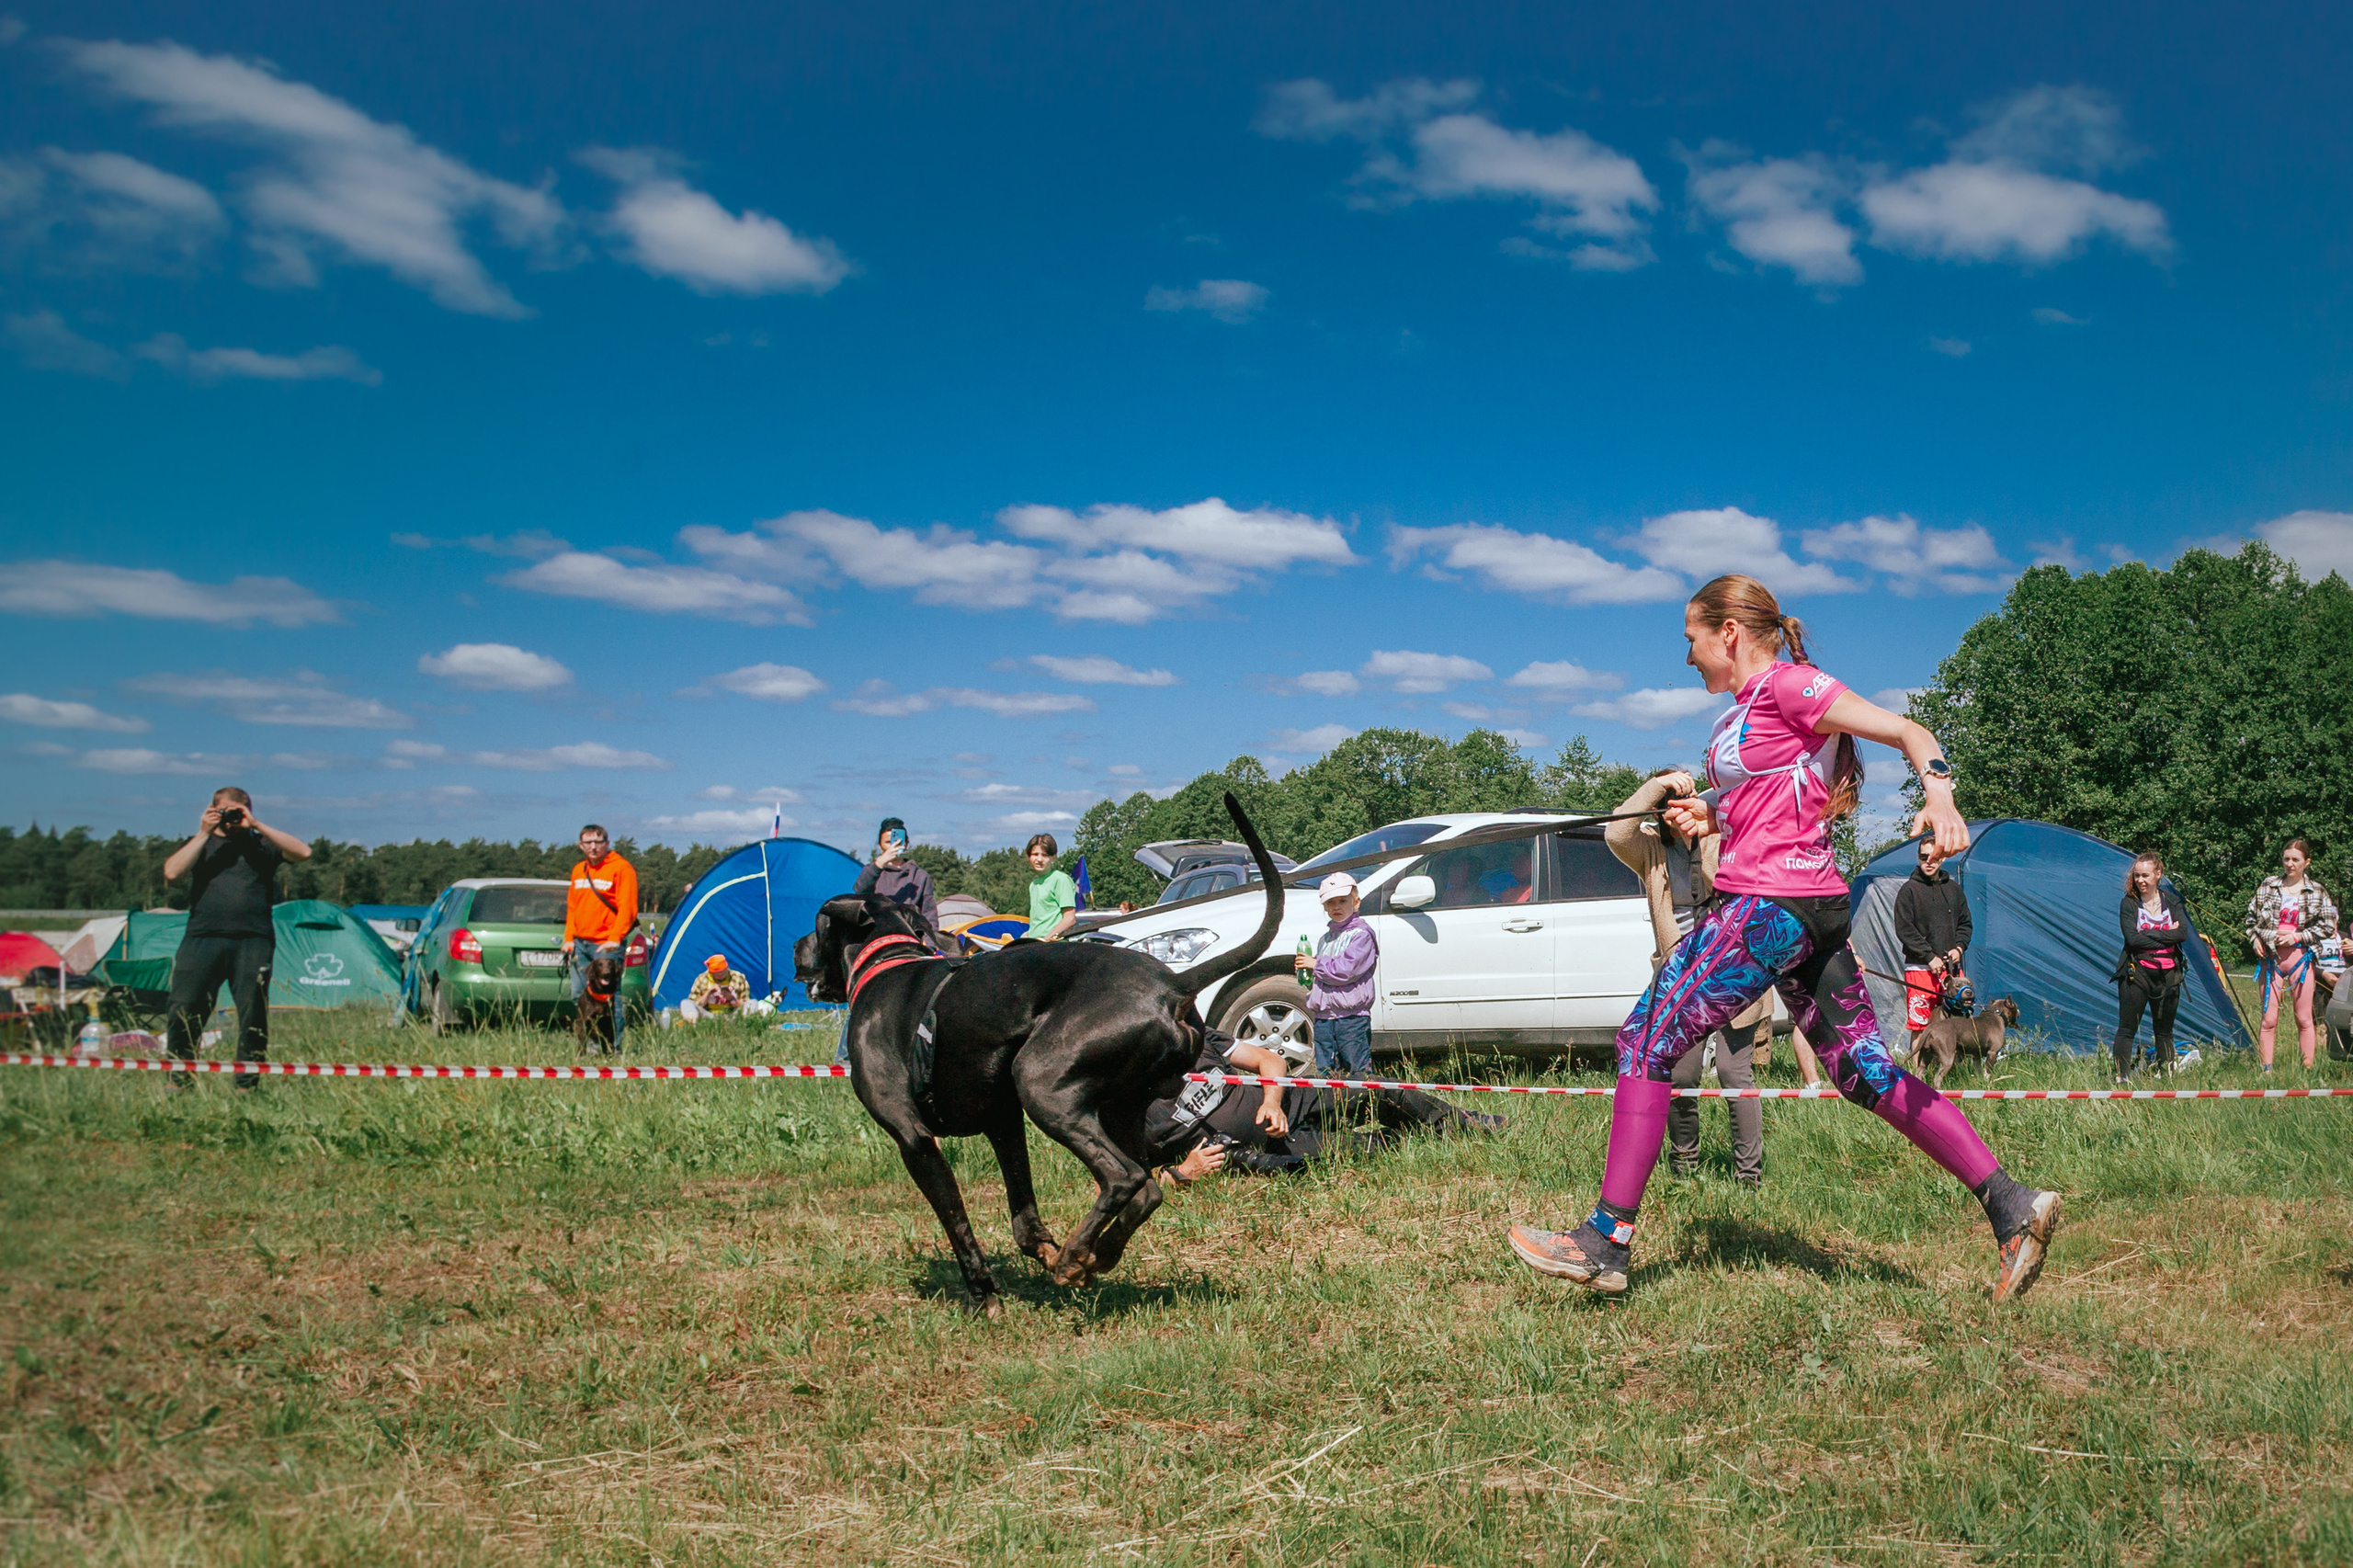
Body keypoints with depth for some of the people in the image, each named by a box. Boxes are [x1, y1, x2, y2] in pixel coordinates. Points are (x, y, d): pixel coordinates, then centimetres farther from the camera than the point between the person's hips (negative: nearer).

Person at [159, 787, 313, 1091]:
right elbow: (172, 872, -1)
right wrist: (204, 834, -2)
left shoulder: (260, 844, 13)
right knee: (182, 1011, -4)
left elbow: (303, 852, -3)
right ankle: (180, 1080, 10)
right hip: (202, 938, 1)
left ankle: (247, 1083, 7)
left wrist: (257, 825, -5)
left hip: (253, 941, -1)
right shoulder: (201, 844, 17)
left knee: (253, 1014, -2)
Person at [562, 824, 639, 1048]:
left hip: (607, 945, -7)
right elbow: (572, 907, 20)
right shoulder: (578, 870, 15)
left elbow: (627, 908, -11)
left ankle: (614, 1046, -1)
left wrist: (615, 938, -19)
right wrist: (569, 938, 10)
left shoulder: (621, 868, -6)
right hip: (580, 944, 7)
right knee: (579, 995, 7)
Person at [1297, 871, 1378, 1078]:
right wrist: (1306, 975, 5)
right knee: (1324, 1074, 7)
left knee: (1359, 1072, -6)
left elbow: (1346, 970, -17)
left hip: (1352, 1016, -7)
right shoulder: (1326, 939, 19)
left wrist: (1316, 964, -7)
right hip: (1323, 1017, 7)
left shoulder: (1361, 935, -5)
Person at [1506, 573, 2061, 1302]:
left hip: (1771, 905, -10)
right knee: (1864, 1071, 9)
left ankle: (1607, 1241, -5)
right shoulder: (1742, 712, 21)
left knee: (1646, 1043, -7)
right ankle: (2012, 1206, 7)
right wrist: (1707, 815, 15)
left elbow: (1906, 732, -12)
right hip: (1811, 907, 10)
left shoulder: (1787, 684, -7)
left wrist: (1940, 797, -30)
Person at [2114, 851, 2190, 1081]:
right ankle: (2121, 1077, 0)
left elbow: (2183, 933, -7)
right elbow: (2132, 938, -15)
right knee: (2127, 1029, -3)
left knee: (2164, 1031, 12)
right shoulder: (2128, 903, -3)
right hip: (2136, 973, -3)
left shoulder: (2171, 900, 6)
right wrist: (2167, 936, -12)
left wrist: (2151, 934, -15)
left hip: (2168, 974, 3)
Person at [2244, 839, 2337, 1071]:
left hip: (2300, 958, -1)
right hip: (2271, 957, 1)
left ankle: (2307, 1070, 9)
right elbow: (2251, 917, 15)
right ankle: (2265, 1070, 4)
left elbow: (2328, 926, 3)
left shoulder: (2317, 892, 4)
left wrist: (2298, 936, -7)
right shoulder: (2268, 886, 6)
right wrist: (2254, 939, 0)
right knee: (2269, 1019, 1)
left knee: (2304, 1019, 3)